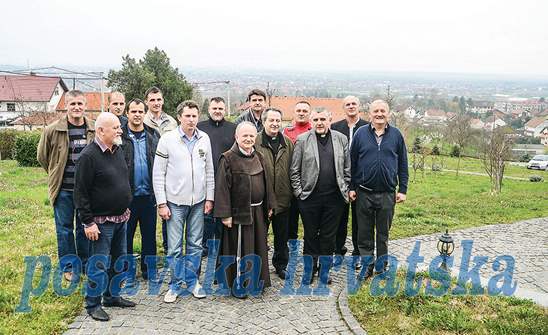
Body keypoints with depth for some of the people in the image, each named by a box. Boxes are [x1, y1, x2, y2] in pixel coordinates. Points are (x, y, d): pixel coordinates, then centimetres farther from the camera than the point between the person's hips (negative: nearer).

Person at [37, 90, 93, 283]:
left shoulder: (95, 129, -3)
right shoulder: (52, 130, -8)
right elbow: (42, 157, 5)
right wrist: (57, 175, 9)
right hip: (63, 189, -1)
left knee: (85, 227, 13)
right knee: (64, 228, 8)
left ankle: (85, 263, 29)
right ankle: (68, 267, 22)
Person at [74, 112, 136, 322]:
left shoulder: (118, 151, 7)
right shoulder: (89, 156, -17)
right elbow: (80, 192, -17)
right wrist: (88, 222, -18)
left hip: (121, 218, 8)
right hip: (102, 221, -8)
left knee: (119, 260, 16)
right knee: (99, 264, 0)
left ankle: (112, 296, 31)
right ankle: (93, 305, 14)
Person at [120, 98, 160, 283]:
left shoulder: (154, 135, 5)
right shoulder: (119, 136, -4)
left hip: (149, 194, 3)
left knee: (149, 235, 12)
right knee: (126, 235, 10)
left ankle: (148, 270, 26)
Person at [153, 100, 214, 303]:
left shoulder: (204, 139, 3)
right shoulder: (167, 139, -6)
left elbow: (209, 171, 9)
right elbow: (158, 174, -5)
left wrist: (209, 198, 5)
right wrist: (161, 203, -8)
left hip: (198, 201, 3)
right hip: (175, 201, -3)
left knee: (195, 244, 11)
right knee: (174, 247, 2)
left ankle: (192, 281, 25)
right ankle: (175, 285, 17)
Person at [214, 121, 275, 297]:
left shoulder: (258, 157, 10)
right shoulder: (228, 159, -10)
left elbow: (265, 182, 16)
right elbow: (222, 187, -14)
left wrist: (269, 205, 13)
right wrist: (225, 214, -19)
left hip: (258, 211, 6)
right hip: (238, 212, -6)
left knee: (258, 246, 14)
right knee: (239, 249, 1)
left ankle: (256, 280, 28)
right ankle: (237, 285, 15)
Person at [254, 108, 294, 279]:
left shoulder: (288, 144, 7)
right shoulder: (255, 142, -7)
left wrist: (291, 192, 4)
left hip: (283, 198, 4)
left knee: (282, 236, 16)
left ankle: (281, 265, 32)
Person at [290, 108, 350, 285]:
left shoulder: (341, 139, 6)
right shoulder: (302, 140, -1)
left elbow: (347, 168, 9)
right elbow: (295, 170, 0)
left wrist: (345, 189, 4)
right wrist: (299, 191, -4)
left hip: (334, 197, 2)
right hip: (309, 196, -1)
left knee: (329, 236, 10)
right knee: (310, 235, 10)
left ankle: (325, 269, 25)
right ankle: (309, 269, 25)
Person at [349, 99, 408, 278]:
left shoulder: (396, 135, 3)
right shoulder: (360, 133, 1)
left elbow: (403, 164, 6)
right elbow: (352, 162, 3)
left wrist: (402, 189, 1)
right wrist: (351, 187, -1)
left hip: (388, 194, 1)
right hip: (364, 193, 0)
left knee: (383, 234, 12)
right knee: (365, 234, 8)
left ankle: (381, 267, 26)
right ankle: (366, 266, 21)